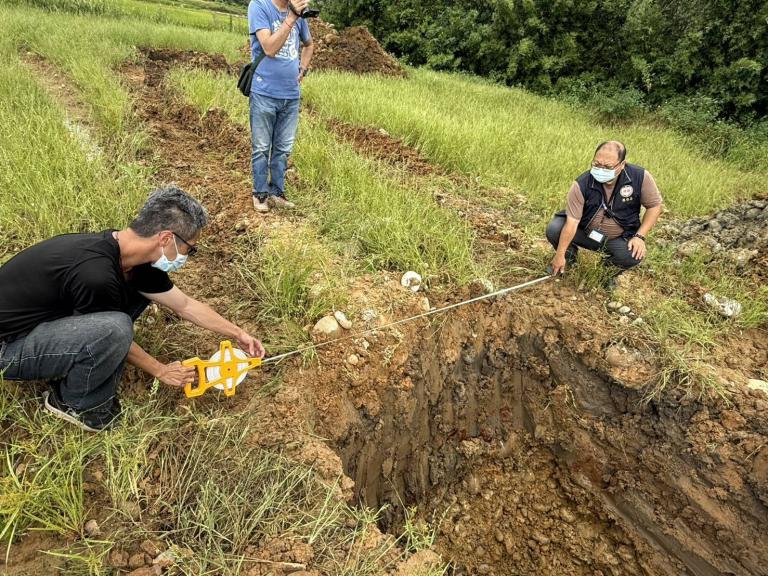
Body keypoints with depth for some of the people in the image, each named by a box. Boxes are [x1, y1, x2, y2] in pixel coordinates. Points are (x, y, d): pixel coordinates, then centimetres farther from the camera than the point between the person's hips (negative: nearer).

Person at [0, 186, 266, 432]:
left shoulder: (129, 255, -7)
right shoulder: (97, 274, -34)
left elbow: (186, 305, 3)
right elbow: (114, 333, -16)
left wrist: (238, 334, 10)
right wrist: (160, 371, -2)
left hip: (45, 320, 8)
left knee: (139, 291, 3)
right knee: (113, 327, -32)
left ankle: (68, 370, 9)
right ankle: (74, 401, -3)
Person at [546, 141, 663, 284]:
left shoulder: (640, 177, -20)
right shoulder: (582, 184, -25)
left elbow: (654, 206, -6)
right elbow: (572, 222, -25)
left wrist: (640, 236, -16)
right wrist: (560, 255, -24)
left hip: (618, 238, 0)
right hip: (584, 232, 0)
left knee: (634, 255, -29)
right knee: (553, 230, -23)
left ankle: (611, 265, 11)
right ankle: (570, 254, 13)